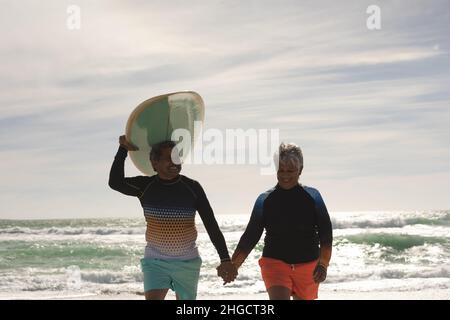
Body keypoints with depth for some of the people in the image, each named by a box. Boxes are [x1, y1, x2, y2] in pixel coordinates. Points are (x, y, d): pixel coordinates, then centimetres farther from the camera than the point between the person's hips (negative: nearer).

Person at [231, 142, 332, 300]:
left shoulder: (312, 197, -1)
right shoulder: (265, 200, 1)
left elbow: (325, 234, -2)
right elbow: (250, 236, 3)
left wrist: (323, 264, -15)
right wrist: (232, 265, -6)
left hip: (308, 265, 1)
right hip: (275, 263, -1)